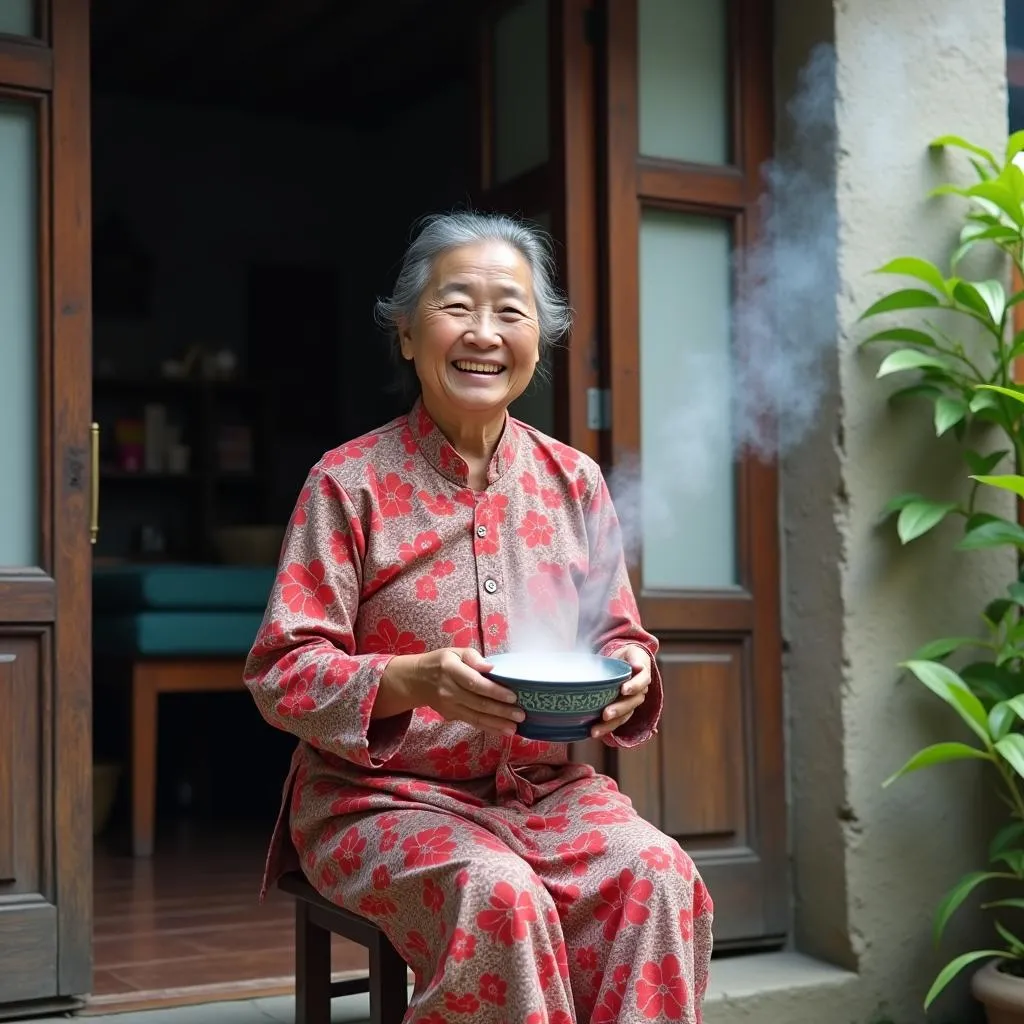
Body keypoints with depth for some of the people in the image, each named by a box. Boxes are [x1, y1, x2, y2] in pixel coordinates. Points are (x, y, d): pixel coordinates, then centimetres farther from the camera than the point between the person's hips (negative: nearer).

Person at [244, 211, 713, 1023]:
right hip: (384, 795, -3)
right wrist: (413, 680, -27)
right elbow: (283, 673, -9)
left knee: (657, 877, -25)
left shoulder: (574, 482, 7)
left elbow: (620, 639, 11)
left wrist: (630, 671, -14)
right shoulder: (351, 482, -6)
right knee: (497, 895, -32)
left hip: (549, 787, 4)